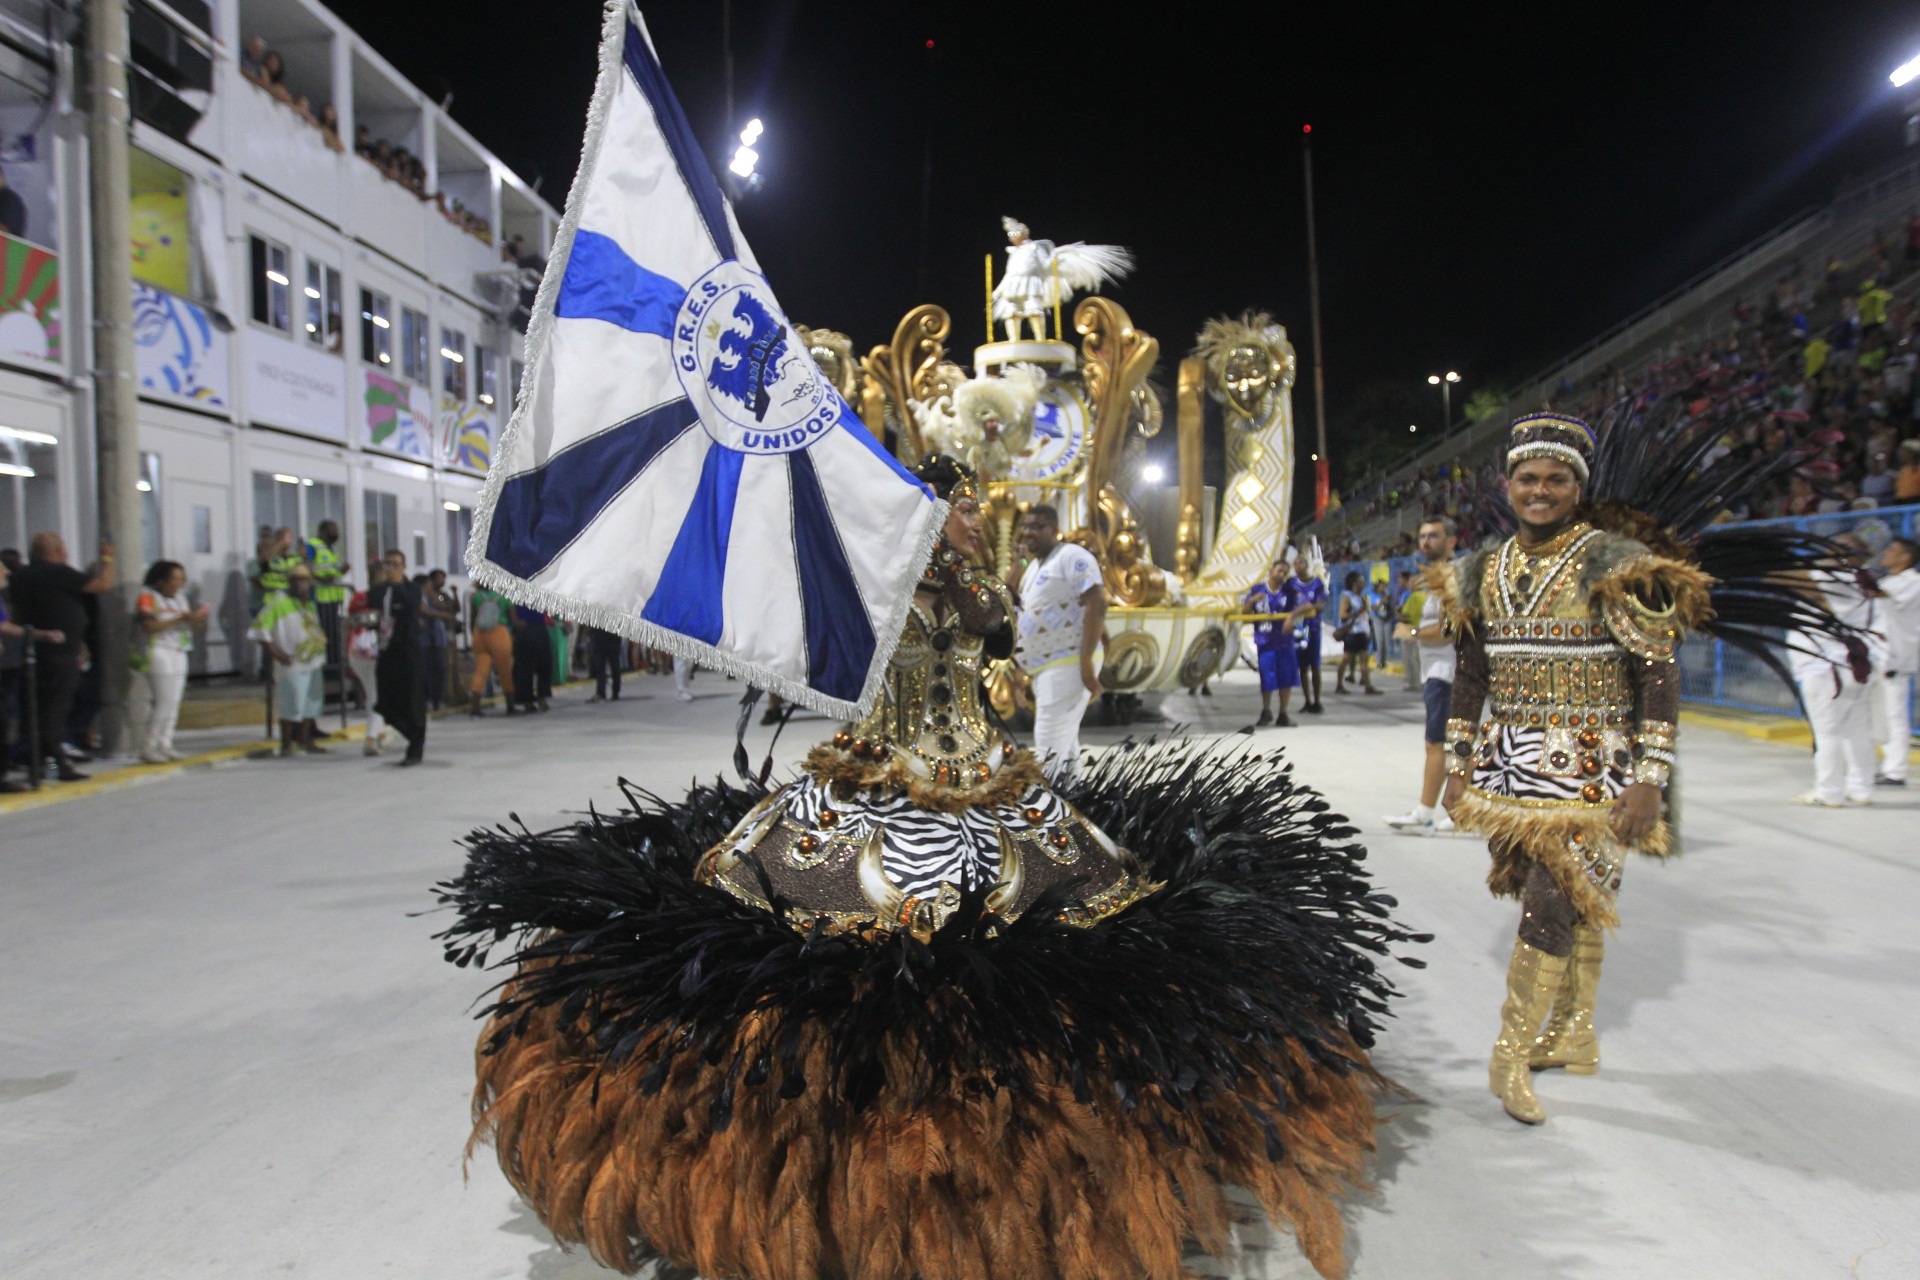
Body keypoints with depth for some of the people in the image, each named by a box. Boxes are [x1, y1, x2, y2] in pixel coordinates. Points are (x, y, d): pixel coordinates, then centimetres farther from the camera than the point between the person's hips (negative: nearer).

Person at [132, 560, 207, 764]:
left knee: (174, 702, 5)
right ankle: (148, 747, -6)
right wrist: (180, 619, -20)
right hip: (159, 653, -7)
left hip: (179, 654, 7)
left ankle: (165, 745, 9)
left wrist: (198, 620, -9)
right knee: (165, 701, -12)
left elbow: (192, 627, 14)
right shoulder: (148, 598, -5)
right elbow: (149, 626, -18)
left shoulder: (180, 600, 17)